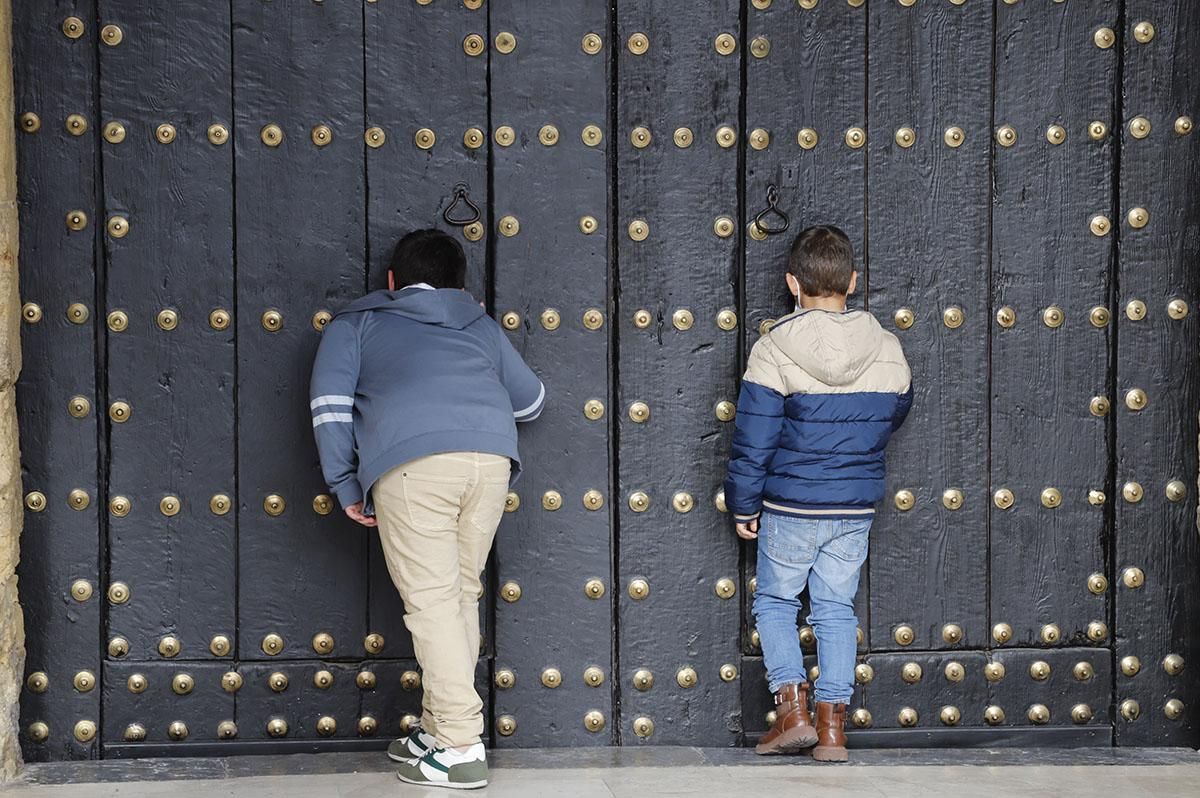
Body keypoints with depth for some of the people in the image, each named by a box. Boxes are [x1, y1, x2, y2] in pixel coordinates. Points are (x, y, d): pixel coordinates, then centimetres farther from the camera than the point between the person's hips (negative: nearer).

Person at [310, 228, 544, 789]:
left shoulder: (356, 323, 24)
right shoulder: (479, 325, 31)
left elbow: (329, 403, 10)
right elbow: (530, 401, 37)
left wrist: (347, 486, 13)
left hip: (410, 463, -3)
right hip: (491, 459, 3)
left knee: (431, 600, -3)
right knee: (461, 595, 14)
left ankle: (460, 747, -7)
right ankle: (438, 728, 20)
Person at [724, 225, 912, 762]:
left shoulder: (774, 350, -15)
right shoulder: (887, 350, -3)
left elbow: (751, 445, -12)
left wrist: (743, 508, 1)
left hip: (791, 507, -3)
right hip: (857, 507, 3)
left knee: (774, 602, 14)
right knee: (837, 610, 12)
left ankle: (792, 709, 2)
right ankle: (832, 728, 11)